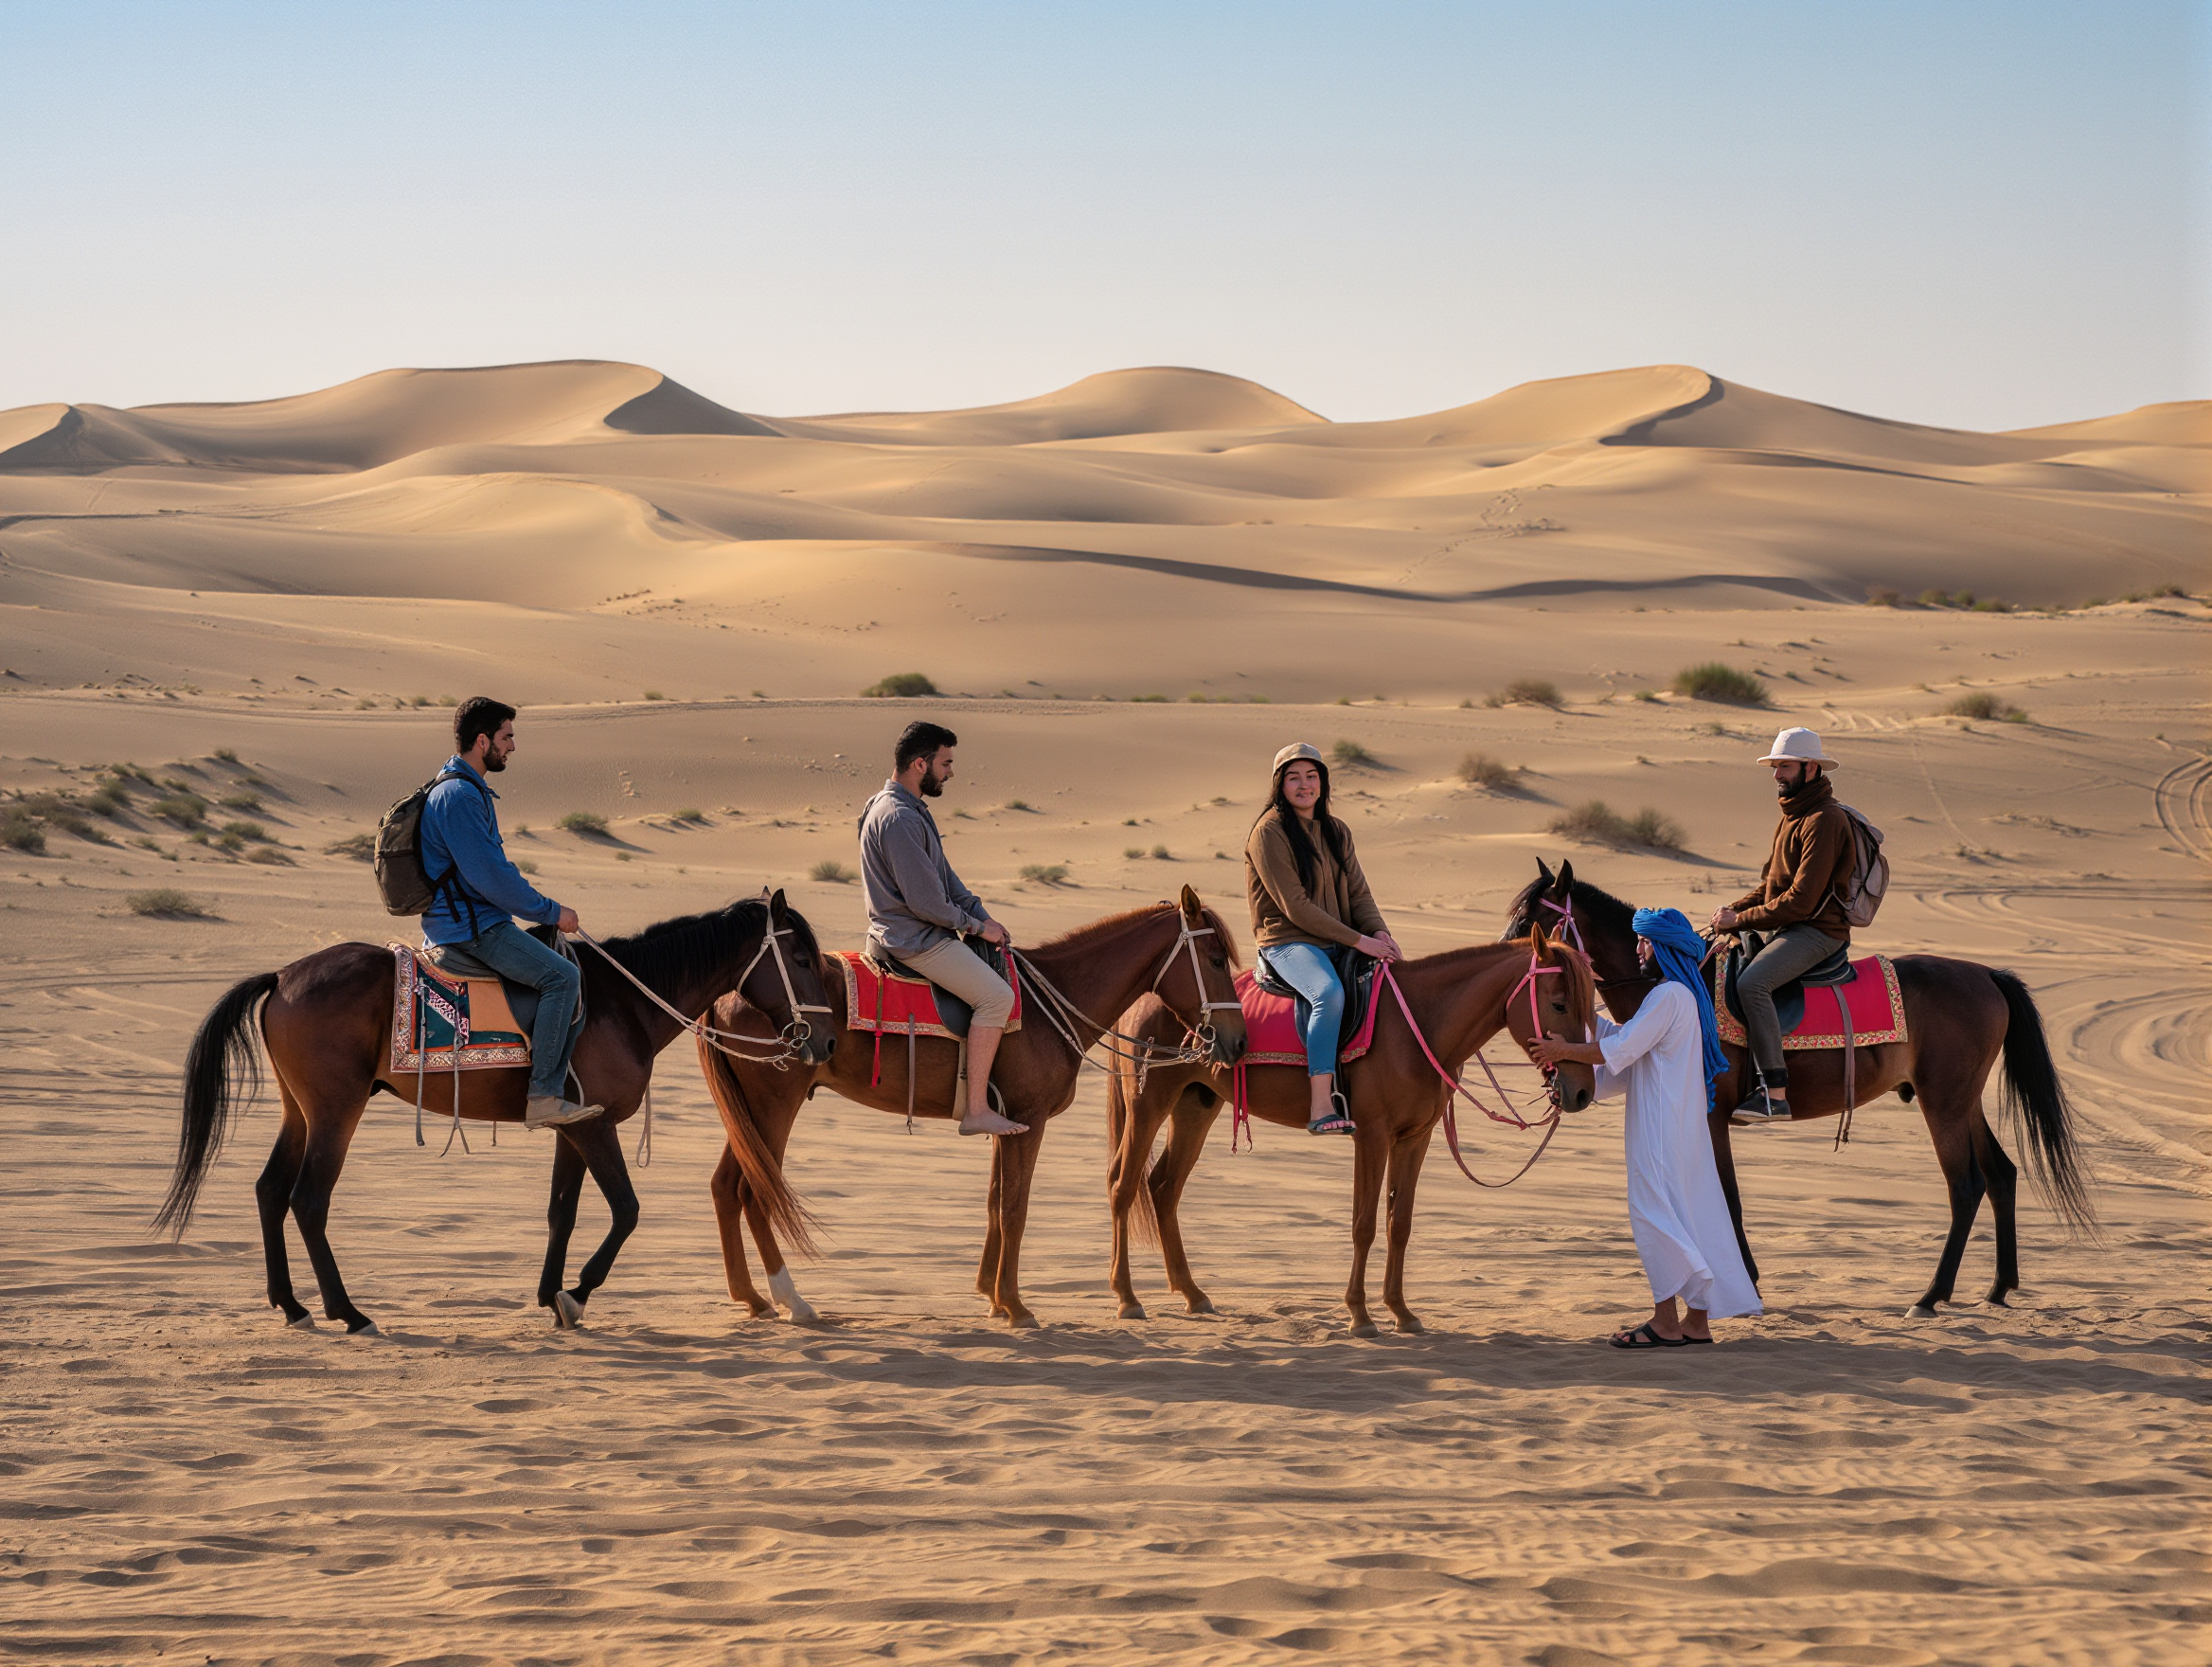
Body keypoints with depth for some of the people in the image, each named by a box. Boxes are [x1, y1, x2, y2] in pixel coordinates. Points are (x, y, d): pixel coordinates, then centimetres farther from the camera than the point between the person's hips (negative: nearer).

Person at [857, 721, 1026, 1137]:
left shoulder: (913, 809, 13)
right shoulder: (898, 818, -22)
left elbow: (944, 877, 19)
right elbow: (926, 902, -23)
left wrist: (981, 914, 6)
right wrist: (977, 926, -10)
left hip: (921, 930, 11)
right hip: (913, 940, -11)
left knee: (1002, 964, 21)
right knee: (997, 995, -18)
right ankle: (976, 1111, -17)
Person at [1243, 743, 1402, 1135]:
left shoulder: (1336, 832, 14)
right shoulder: (1269, 832, -9)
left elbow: (1358, 894, 12)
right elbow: (1295, 907, -15)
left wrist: (1379, 933, -11)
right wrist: (1358, 941, -18)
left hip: (1337, 946, 7)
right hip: (1288, 944, -7)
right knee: (1329, 993, -37)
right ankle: (1321, 1108, -40)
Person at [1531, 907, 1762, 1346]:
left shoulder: (1670, 996, -16)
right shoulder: (1685, 995, 16)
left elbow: (1621, 1050, -19)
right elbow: (1625, 1038, 18)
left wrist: (1566, 1050, -15)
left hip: (1662, 1125, -10)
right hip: (1685, 1124, 10)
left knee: (1653, 1210, -7)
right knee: (1691, 1212, 11)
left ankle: (1666, 1322, -6)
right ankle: (1698, 1320, 15)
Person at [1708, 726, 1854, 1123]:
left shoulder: (1824, 821, -16)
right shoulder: (1791, 816, 18)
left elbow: (1801, 900, -21)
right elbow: (1771, 885, 22)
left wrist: (1742, 919, -16)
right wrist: (1733, 909, 4)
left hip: (1817, 931, -11)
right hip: (1782, 925, 11)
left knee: (1752, 982, -31)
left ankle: (1774, 1093, -33)